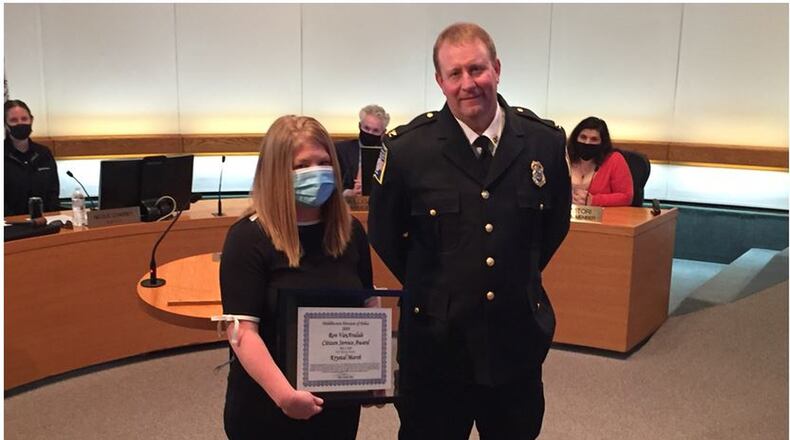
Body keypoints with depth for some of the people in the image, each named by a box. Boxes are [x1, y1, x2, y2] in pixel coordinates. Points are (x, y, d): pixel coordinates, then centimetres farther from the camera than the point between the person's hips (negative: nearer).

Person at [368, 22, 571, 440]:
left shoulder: (545, 141, -5)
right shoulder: (407, 148, -13)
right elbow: (384, 234, 2)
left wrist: (520, 279, 10)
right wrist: (429, 289, 6)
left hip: (518, 342, 2)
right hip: (436, 346, -2)